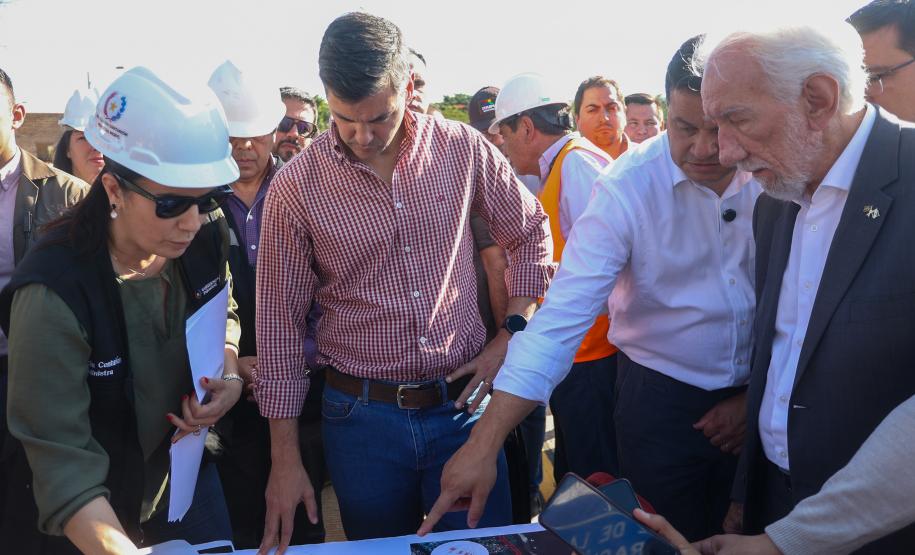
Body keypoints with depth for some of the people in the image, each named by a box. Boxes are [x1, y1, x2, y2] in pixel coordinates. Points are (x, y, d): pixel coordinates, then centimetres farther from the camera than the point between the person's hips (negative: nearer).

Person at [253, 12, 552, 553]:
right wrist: (285, 460, -2)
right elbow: (280, 324, -3)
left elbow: (531, 232, 11)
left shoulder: (464, 149, -5)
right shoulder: (296, 186, -9)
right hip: (363, 417, 0)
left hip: (462, 402, 1)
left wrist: (511, 336, 0)